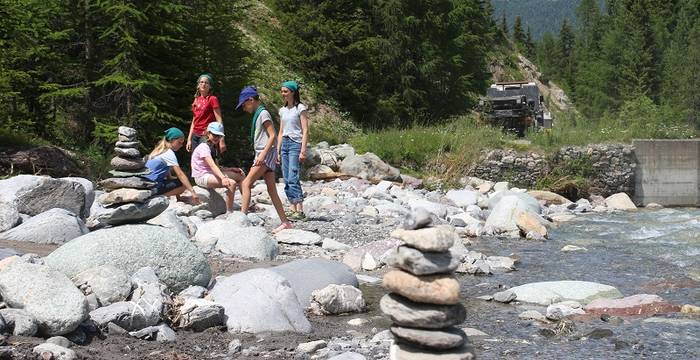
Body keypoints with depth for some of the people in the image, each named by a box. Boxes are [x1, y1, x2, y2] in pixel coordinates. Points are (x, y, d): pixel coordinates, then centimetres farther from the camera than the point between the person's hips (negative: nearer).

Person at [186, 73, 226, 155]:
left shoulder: (212, 99, -3)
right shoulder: (196, 100, 16)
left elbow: (219, 120, -8)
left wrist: (221, 140, -15)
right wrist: (189, 139, 17)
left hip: (206, 136, -7)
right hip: (195, 136, 7)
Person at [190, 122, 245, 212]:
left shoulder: (211, 147, 17)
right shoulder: (203, 147, -14)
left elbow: (216, 168, 14)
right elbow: (212, 165, -30)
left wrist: (232, 169, 2)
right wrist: (223, 178, -44)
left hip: (211, 174, 10)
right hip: (202, 177, -10)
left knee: (240, 176, 5)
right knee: (231, 183, -28)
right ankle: (229, 213, -27)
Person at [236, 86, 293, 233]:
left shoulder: (263, 113, -8)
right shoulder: (258, 114, 19)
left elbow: (272, 135, -16)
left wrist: (263, 154, -22)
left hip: (266, 153, -10)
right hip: (263, 155, 10)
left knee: (246, 183, -15)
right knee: (272, 190, 6)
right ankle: (285, 222, 7)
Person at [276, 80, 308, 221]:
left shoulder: (300, 108, -4)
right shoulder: (283, 110, 16)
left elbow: (305, 131, -9)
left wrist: (303, 150, -16)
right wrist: (278, 151, 14)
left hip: (296, 144, -7)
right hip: (284, 144, 7)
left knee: (292, 178, -16)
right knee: (287, 180, 2)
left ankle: (300, 210, -16)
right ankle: (293, 210, 5)